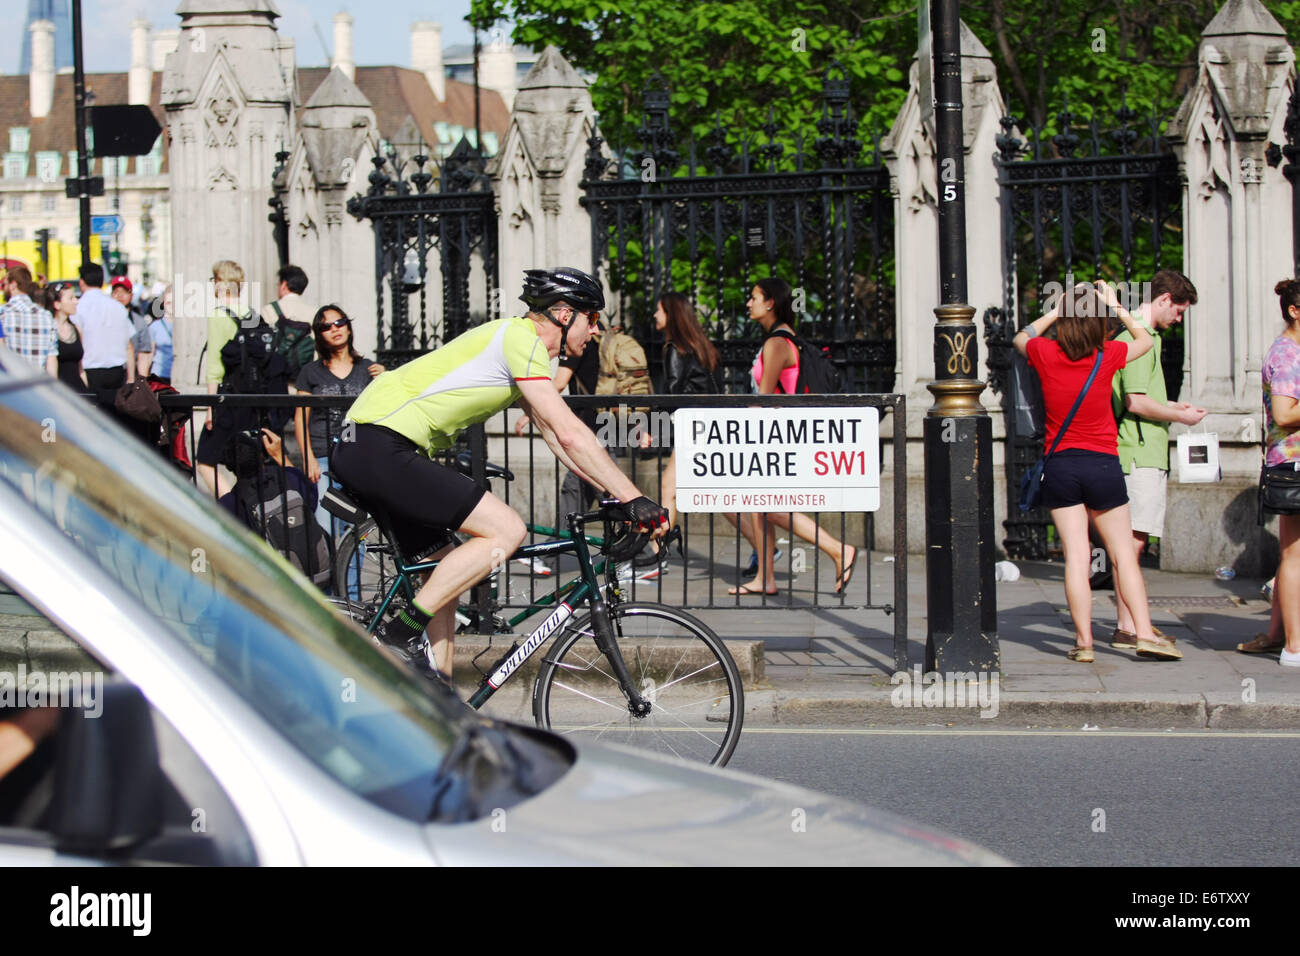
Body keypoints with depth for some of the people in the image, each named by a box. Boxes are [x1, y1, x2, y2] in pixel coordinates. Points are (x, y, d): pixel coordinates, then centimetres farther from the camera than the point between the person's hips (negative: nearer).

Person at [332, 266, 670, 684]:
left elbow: (556, 438, 25)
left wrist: (623, 495, 18)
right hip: (380, 450, -11)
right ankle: (400, 634, -11)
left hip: (361, 450, 11)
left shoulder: (520, 342, 22)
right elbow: (570, 435, -16)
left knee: (446, 571, 16)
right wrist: (634, 499, -14)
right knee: (506, 530, -13)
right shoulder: (521, 337, -10)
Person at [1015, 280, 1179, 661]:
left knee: (1076, 555, -1)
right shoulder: (1108, 356, -9)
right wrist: (1117, 307, 11)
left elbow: (1020, 338, 19)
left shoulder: (1045, 354, -6)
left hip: (1060, 465, 1)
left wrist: (1055, 312, 15)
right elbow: (1145, 341, 12)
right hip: (1102, 464, -1)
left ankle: (1083, 641, -3)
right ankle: (1145, 633, 2)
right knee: (1123, 554, 5)